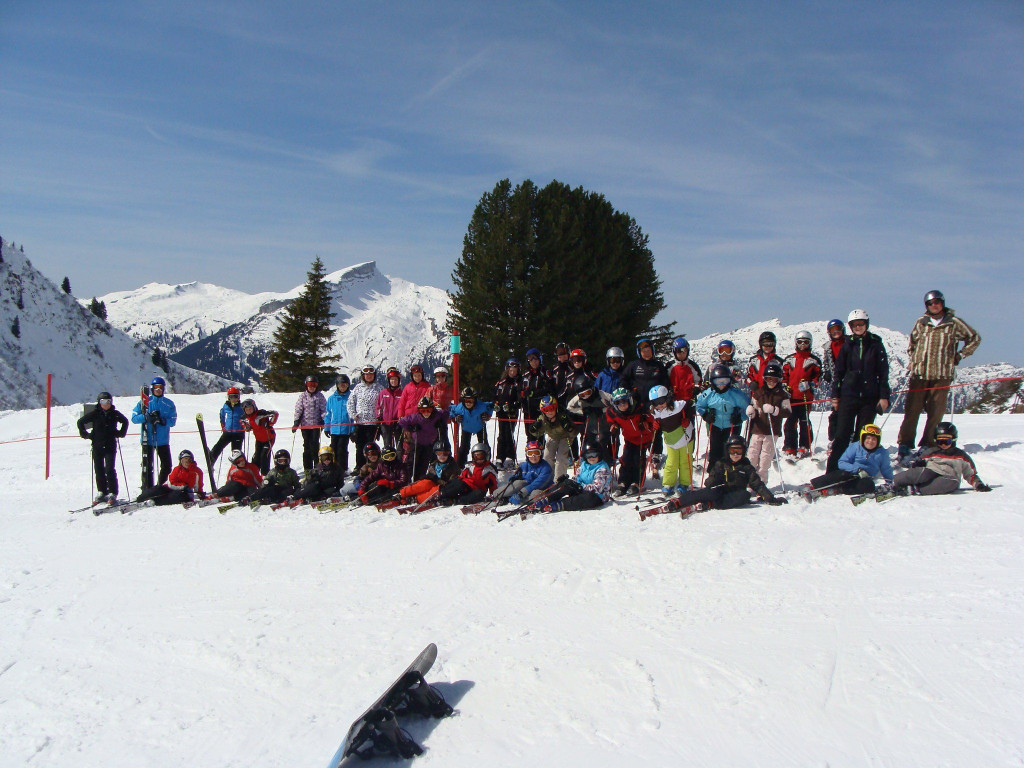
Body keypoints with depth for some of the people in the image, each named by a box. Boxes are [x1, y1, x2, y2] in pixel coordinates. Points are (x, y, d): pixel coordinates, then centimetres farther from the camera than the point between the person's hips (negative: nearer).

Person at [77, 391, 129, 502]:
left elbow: (125, 422, 22)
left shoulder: (115, 414, 3)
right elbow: (80, 422, 12)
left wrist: (121, 433, 11)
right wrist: (85, 434, 6)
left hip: (110, 446, -1)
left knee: (110, 469, -9)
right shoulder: (94, 414, 0)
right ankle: (102, 491, 15)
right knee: (99, 469, 5)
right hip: (97, 446, 1)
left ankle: (112, 493, -4)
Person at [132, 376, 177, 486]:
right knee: (147, 466, 2)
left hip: (163, 440, 1)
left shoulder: (169, 404, 4)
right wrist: (146, 417, -19)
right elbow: (134, 418, -2)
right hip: (147, 439, -1)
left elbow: (173, 421, 0)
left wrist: (162, 420, -19)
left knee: (166, 465, 0)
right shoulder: (144, 402, 2)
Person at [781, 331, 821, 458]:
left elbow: (818, 376, 6)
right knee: (790, 422, 1)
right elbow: (784, 375, 15)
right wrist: (785, 388, 3)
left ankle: (804, 447, 3)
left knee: (804, 422, -2)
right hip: (791, 396, 2)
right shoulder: (789, 359, 14)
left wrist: (810, 384, -11)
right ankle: (789, 448, 5)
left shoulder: (814, 360, 8)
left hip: (806, 396, -2)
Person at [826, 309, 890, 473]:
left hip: (870, 397, 0)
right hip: (849, 395, 0)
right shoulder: (848, 345, 7)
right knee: (842, 434, -5)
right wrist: (835, 395, 4)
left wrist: (884, 396, -2)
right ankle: (833, 470, -4)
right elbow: (839, 371, 9)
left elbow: (883, 372, 4)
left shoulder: (875, 344, 4)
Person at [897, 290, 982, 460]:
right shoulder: (921, 323, 9)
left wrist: (959, 356, 8)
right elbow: (912, 342, 25)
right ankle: (905, 444, 1)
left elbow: (975, 338, 14)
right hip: (919, 373, 1)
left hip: (942, 375, -1)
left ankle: (928, 445, 7)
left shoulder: (954, 323, 3)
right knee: (912, 409, -2)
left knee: (936, 412, -1)